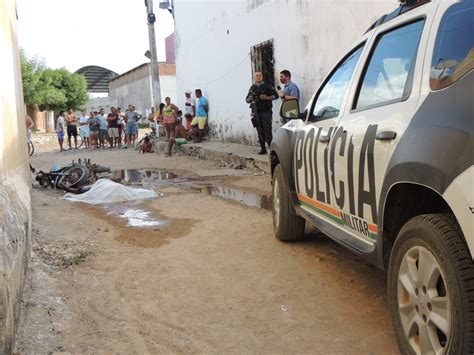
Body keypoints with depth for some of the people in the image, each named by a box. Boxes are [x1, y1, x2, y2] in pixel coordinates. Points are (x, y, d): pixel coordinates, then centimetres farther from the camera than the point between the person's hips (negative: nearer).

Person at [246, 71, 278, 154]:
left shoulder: (267, 86, 1)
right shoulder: (252, 88, 14)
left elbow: (275, 95, -1)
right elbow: (247, 100, 18)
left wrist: (267, 98, -16)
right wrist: (250, 98, -5)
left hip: (266, 112, -4)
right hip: (256, 113, 4)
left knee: (267, 131, -10)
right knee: (260, 132, 6)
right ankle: (263, 149, 12)